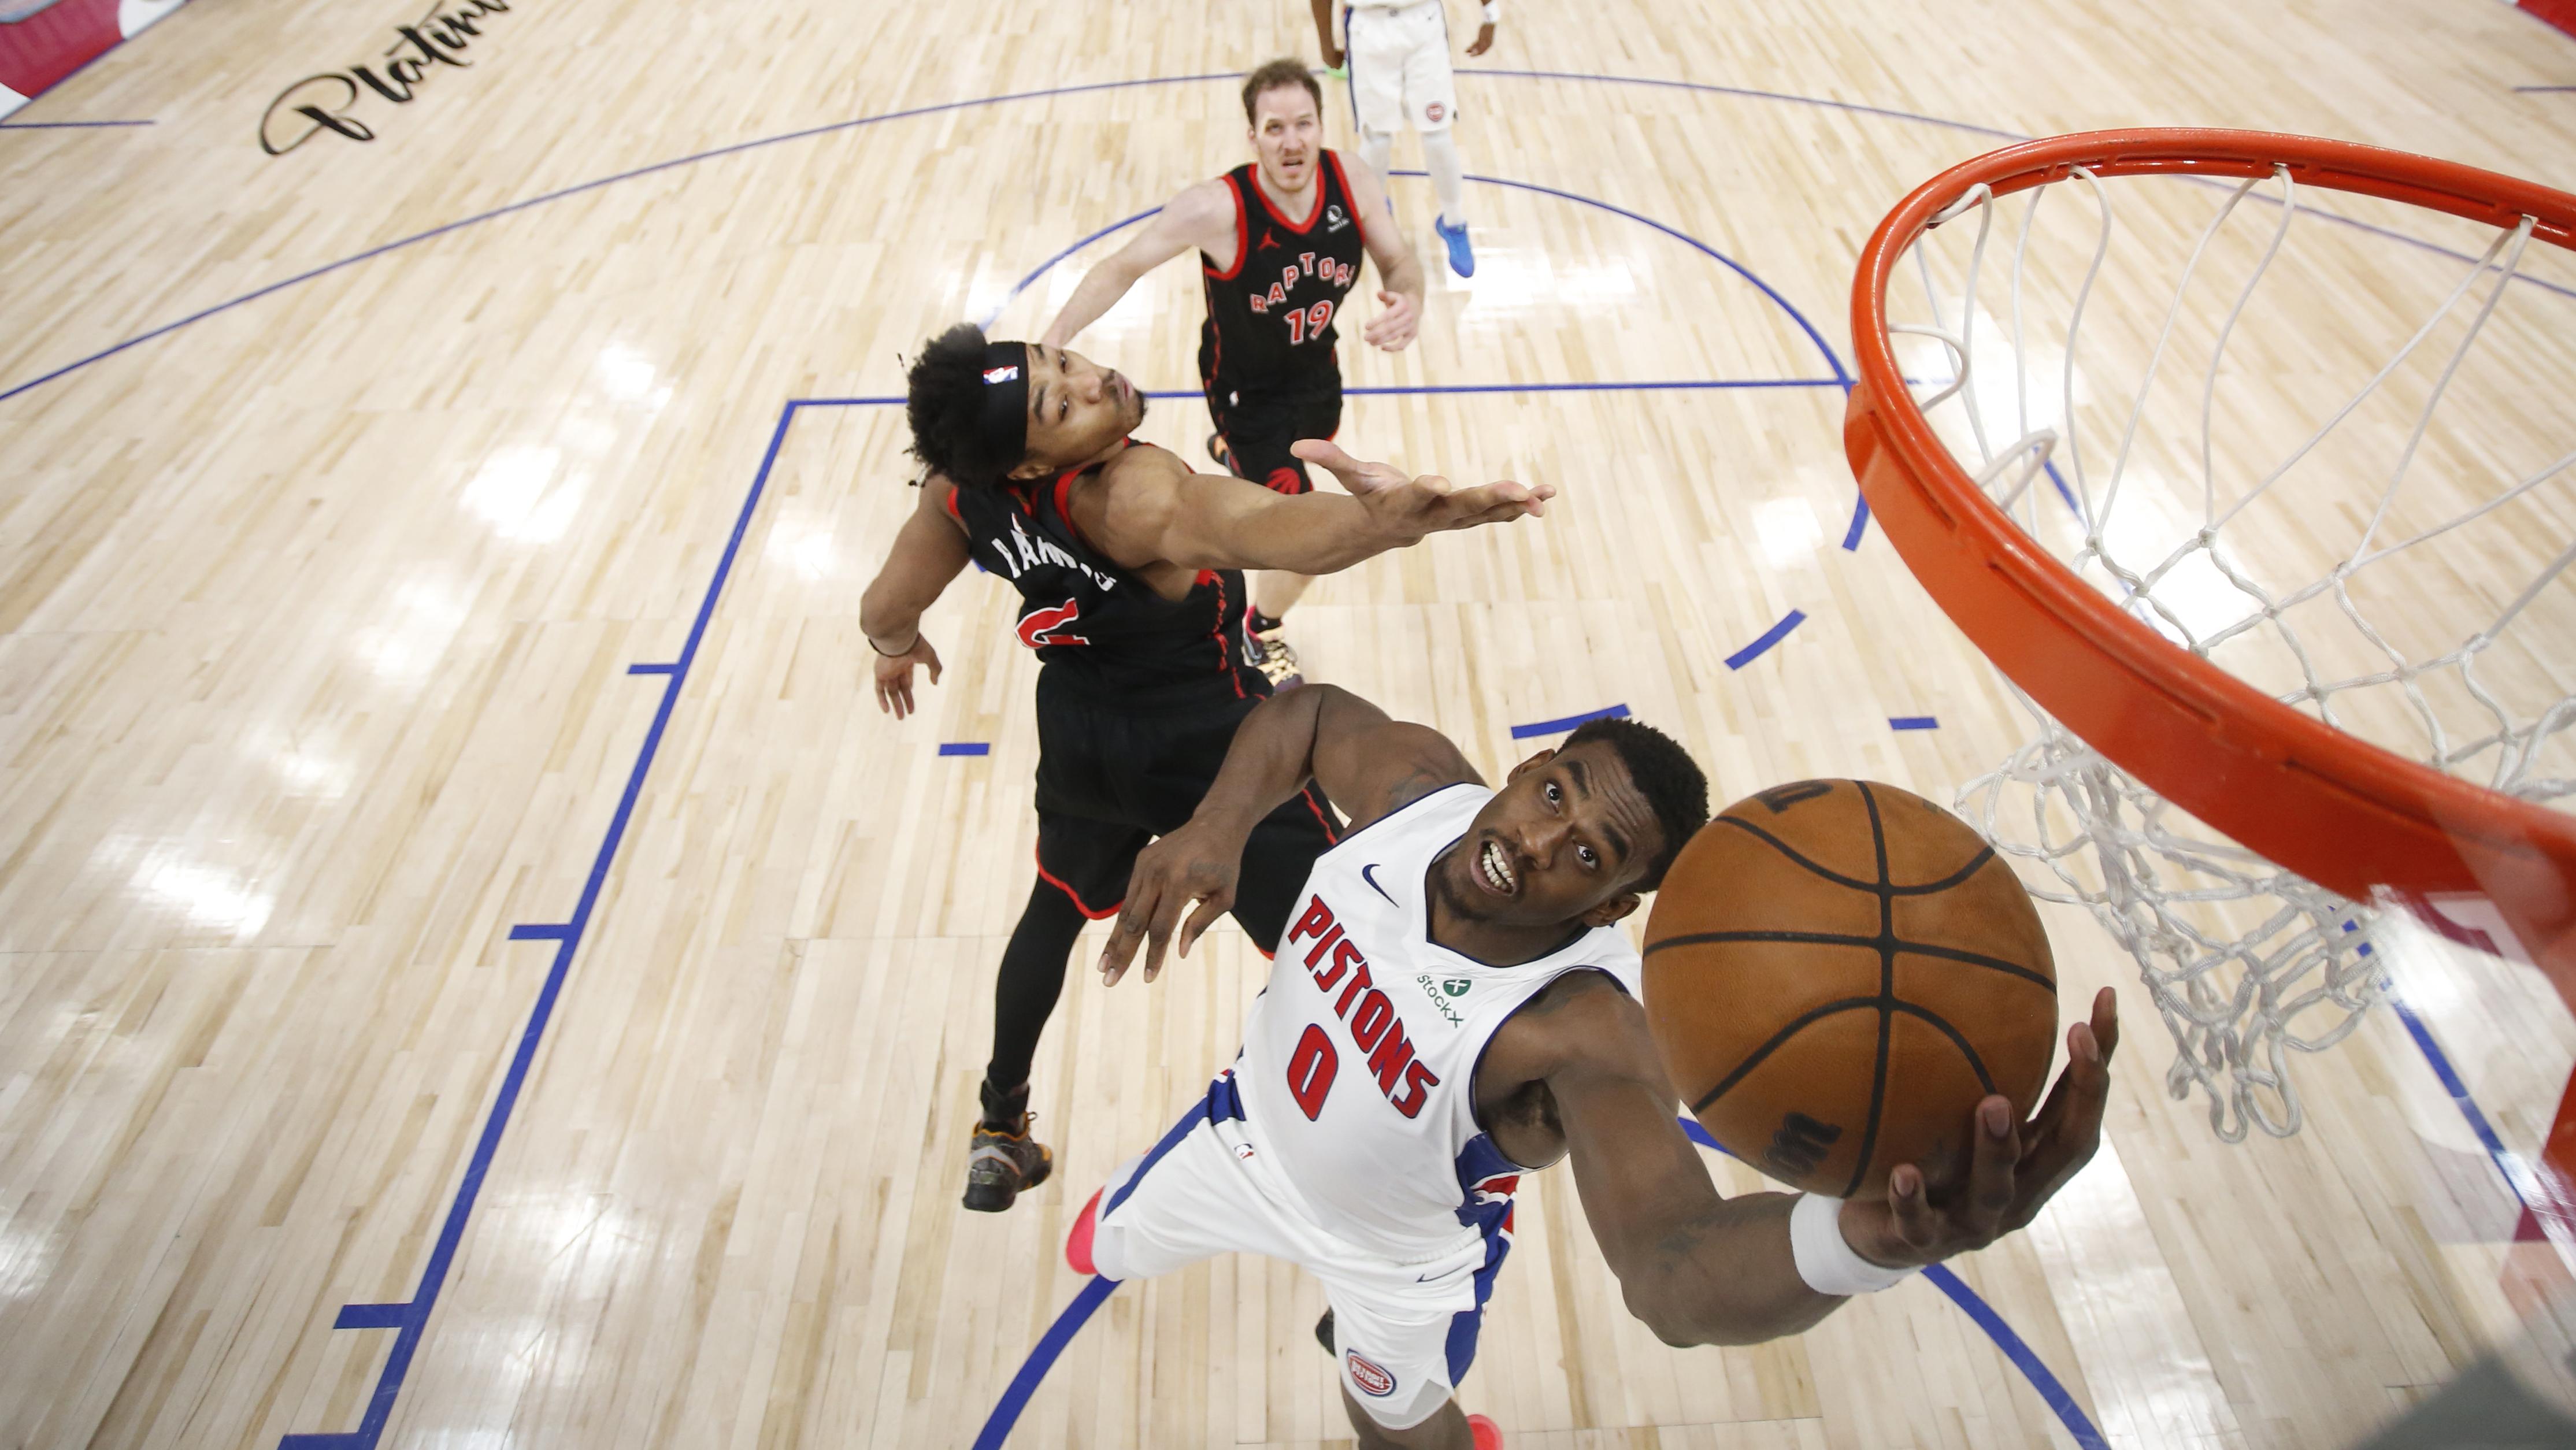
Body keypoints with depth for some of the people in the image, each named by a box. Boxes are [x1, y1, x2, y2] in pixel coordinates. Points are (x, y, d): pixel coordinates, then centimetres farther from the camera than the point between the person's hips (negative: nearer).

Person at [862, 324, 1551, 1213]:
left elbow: (885, 611, 3)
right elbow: (1276, 533, -55)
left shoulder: (963, 487, -12)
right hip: (1213, 745, -6)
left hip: (1078, 738, 7)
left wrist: (900, 649, 26)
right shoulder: (1135, 495, -34)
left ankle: (1000, 1137, 48)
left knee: (1057, 907, 32)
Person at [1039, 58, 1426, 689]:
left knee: (1302, 466, 37)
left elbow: (1401, 264, -6)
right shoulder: (1217, 209, -33)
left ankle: (1233, 451, 76)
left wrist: (1410, 303, -31)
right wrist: (1051, 345, -30)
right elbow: (1123, 268, -22)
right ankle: (1263, 630, 24)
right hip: (1246, 388, -6)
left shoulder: (1355, 187, -20)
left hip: (1317, 368, 6)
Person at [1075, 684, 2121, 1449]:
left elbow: (1671, 1272, -56)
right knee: (1101, 1249, 32)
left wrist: (1862, 1240, -78)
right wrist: (1216, 827, -28)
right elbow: (1309, 713, -9)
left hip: (1402, 1254, -4)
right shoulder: (1418, 781, -29)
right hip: (1251, 1124, 5)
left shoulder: (1583, 1030, -42)